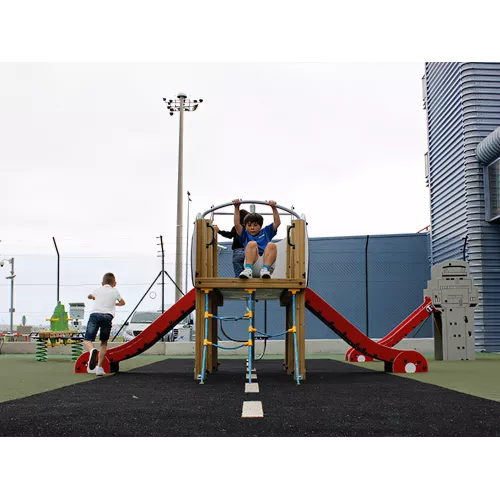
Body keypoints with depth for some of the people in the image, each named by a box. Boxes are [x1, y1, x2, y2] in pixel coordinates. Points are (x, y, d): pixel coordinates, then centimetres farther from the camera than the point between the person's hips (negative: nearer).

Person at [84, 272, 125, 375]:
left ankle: (92, 350, -40)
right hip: (107, 316, 0)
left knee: (87, 340, -4)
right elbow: (122, 302, 45)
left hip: (95, 314, 0)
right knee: (104, 342, 14)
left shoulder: (98, 290, 27)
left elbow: (89, 296, 50)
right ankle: (99, 366, 0)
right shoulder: (115, 292, 25)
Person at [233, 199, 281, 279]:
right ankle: (248, 269, -43)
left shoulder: (265, 232, 31)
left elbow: (277, 223, 20)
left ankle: (265, 269, -42)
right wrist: (236, 208, 7)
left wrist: (274, 208, 9)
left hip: (266, 262, 1)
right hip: (252, 265, -1)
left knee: (271, 245, -25)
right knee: (252, 243, -27)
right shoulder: (245, 235, 27)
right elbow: (237, 224, 12)